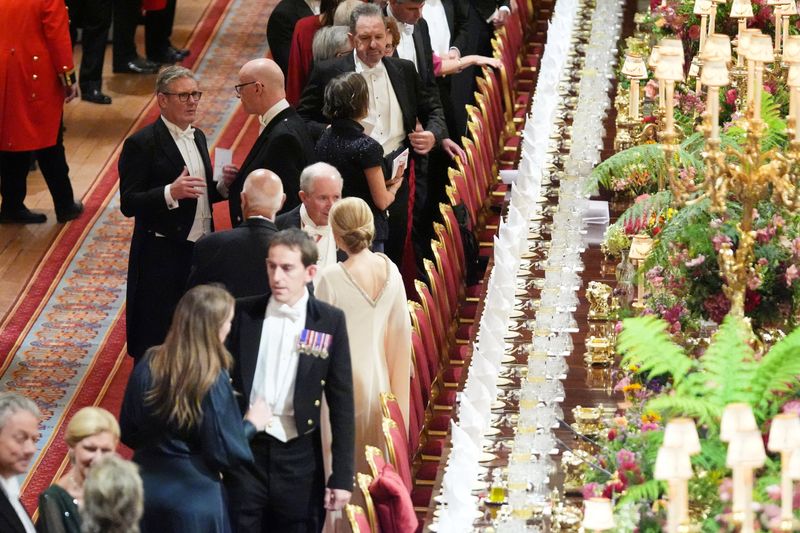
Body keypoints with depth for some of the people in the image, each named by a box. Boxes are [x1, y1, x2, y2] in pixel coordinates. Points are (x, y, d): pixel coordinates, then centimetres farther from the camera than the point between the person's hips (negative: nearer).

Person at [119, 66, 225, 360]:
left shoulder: (197, 137, 12)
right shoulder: (142, 144, -12)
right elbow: (128, 203, -17)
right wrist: (170, 193, -31)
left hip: (200, 251, 7)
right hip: (161, 257, -7)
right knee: (156, 344, 0)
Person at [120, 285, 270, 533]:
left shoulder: (148, 365, -5)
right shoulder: (212, 381, -19)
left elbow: (128, 433, 4)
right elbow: (227, 453, -14)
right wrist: (251, 425, 3)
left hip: (146, 491, 5)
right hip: (194, 498, -5)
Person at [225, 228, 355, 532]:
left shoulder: (329, 322, -2)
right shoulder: (243, 314, 1)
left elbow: (341, 402, 0)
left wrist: (342, 476, -3)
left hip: (299, 456, -1)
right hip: (245, 450, 1)